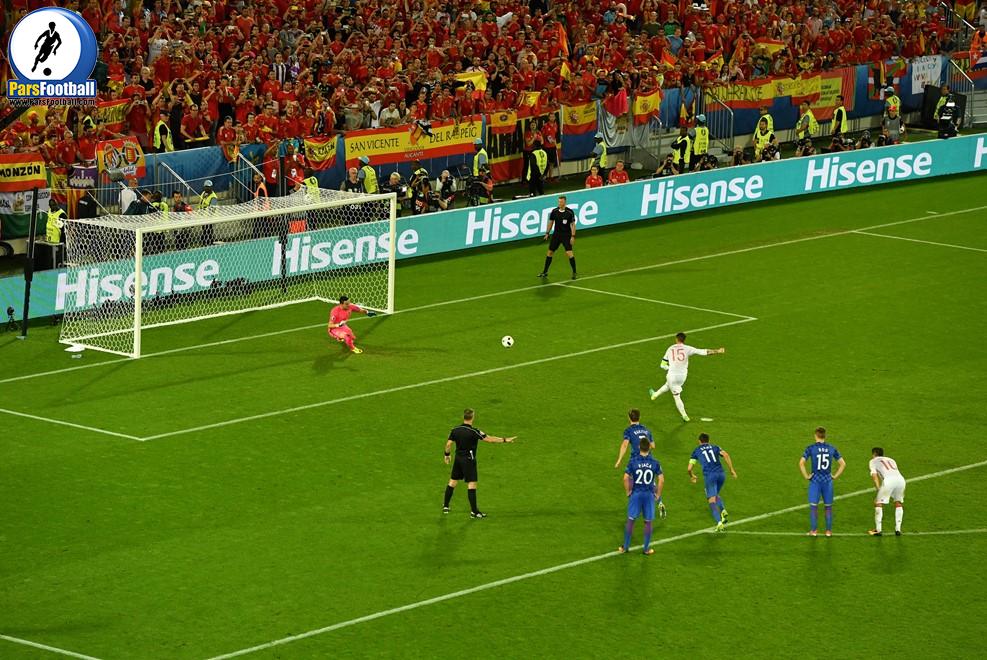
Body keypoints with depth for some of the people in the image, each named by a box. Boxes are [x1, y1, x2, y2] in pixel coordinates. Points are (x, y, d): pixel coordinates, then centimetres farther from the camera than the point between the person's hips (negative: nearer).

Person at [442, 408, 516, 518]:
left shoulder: (455, 430, -2)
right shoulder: (473, 432, -18)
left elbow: (448, 444, 2)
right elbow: (489, 439, -19)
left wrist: (447, 455, 20)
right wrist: (505, 440, -14)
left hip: (458, 459, 6)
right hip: (469, 460, -6)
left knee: (452, 481, 16)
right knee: (472, 484, -3)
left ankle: (445, 506, 25)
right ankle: (474, 511, -4)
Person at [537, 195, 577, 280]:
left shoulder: (570, 212, -12)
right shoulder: (554, 211, -2)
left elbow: (573, 224, -8)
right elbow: (551, 222, 11)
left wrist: (573, 236, -14)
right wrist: (547, 233, 10)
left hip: (566, 235, -4)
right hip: (556, 234, 4)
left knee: (569, 253, -15)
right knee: (550, 252, 8)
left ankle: (574, 272, -2)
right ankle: (545, 272, 21)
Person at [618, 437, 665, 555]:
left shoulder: (633, 461, -8)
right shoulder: (655, 462, -5)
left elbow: (626, 478, -12)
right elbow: (661, 480, -7)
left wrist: (628, 492, 1)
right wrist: (658, 495, 4)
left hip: (636, 493, 0)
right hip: (649, 494, 0)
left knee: (631, 520, 10)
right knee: (648, 522, 10)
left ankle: (626, 547, 16)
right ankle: (647, 548, 15)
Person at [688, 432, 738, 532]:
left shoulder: (696, 451, 18)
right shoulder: (715, 447, 23)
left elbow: (689, 468, 16)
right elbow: (726, 455, 3)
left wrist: (691, 476, 37)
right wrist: (732, 470, 5)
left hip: (709, 476, -3)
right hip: (721, 474, 3)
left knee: (711, 500, -4)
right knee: (716, 495, 27)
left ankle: (719, 522, -22)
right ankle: (723, 510, 1)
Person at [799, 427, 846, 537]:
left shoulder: (811, 448, -6)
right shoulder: (831, 449, 3)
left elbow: (801, 463, -15)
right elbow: (843, 464, 5)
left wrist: (806, 476, -6)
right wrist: (835, 476, 8)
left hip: (815, 480, -2)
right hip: (828, 481, 2)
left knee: (813, 506, 3)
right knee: (828, 506, 10)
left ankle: (813, 530, 2)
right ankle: (829, 531, 12)